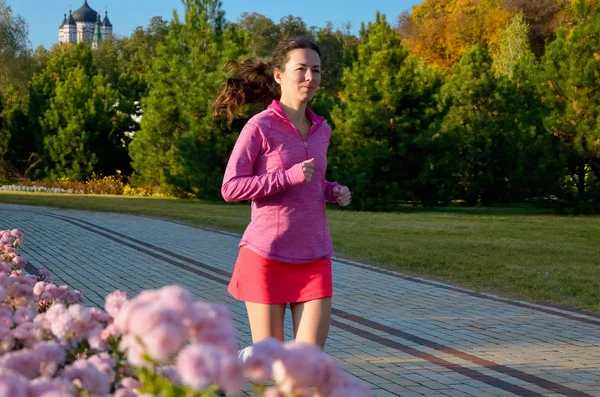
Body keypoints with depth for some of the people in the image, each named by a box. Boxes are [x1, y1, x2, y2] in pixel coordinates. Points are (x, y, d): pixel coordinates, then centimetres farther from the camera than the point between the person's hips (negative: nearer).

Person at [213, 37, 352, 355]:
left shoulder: (321, 131, 11)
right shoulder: (260, 127, -7)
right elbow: (230, 188, -11)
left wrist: (334, 191, 4)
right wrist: (289, 176, -19)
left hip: (314, 259, 5)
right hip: (266, 256, -4)